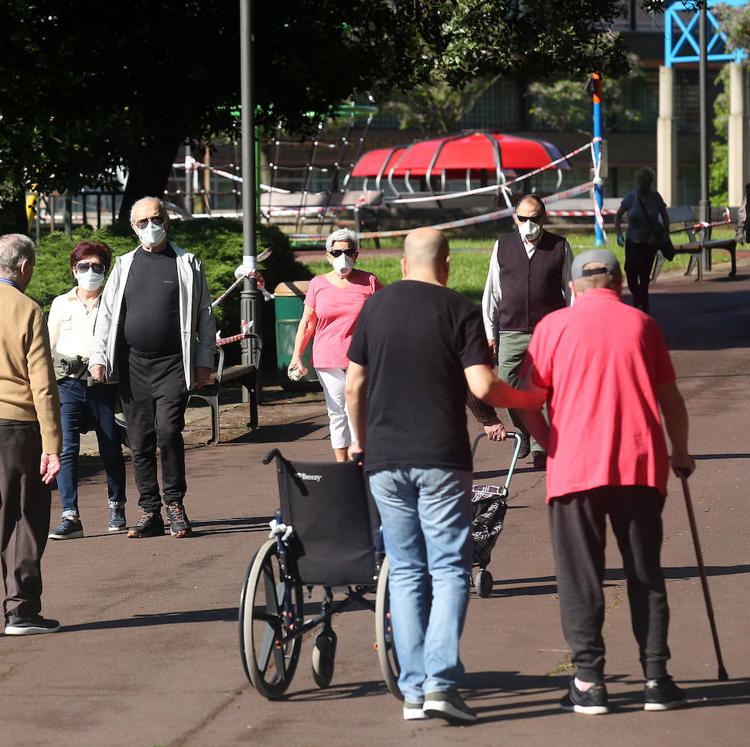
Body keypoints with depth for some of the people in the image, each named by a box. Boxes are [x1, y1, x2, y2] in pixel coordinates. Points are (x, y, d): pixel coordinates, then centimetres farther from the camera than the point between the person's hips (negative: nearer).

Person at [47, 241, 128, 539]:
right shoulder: (61, 304, 13)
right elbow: (49, 347, 14)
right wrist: (66, 361, -5)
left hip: (104, 384, -1)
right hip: (68, 385, 1)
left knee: (111, 450, 6)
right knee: (66, 449, -12)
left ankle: (117, 508, 26)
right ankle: (70, 516, -14)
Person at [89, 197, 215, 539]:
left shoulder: (188, 264, 8)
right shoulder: (124, 266, 14)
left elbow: (204, 316, 8)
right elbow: (106, 314, 12)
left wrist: (204, 361, 2)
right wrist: (98, 357, 1)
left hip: (173, 364, -3)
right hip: (133, 365, 3)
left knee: (168, 431, -17)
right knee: (140, 441, 2)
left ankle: (174, 503, -4)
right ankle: (150, 513, 8)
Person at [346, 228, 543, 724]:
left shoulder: (375, 307, 7)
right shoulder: (460, 311, -5)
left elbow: (354, 385, 10)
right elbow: (482, 386, -14)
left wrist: (360, 441, 25)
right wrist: (527, 401, 5)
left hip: (385, 459, 4)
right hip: (440, 459, -4)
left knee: (405, 572, 9)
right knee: (450, 570, 0)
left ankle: (413, 690, 6)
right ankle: (441, 681, -13)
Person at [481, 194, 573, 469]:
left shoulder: (559, 248, 4)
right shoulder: (503, 247, 8)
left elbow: (571, 290, 8)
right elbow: (492, 291, 11)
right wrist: (490, 332, 9)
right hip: (511, 333, 2)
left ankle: (540, 447, 5)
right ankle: (525, 433, 27)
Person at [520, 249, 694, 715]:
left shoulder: (554, 326, 6)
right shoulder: (641, 324, 10)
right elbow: (671, 400, 13)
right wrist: (680, 455, 27)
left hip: (575, 467, -1)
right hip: (640, 465, 1)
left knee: (581, 580, 5)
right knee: (645, 575, 10)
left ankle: (589, 681, 1)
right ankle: (656, 678, 7)